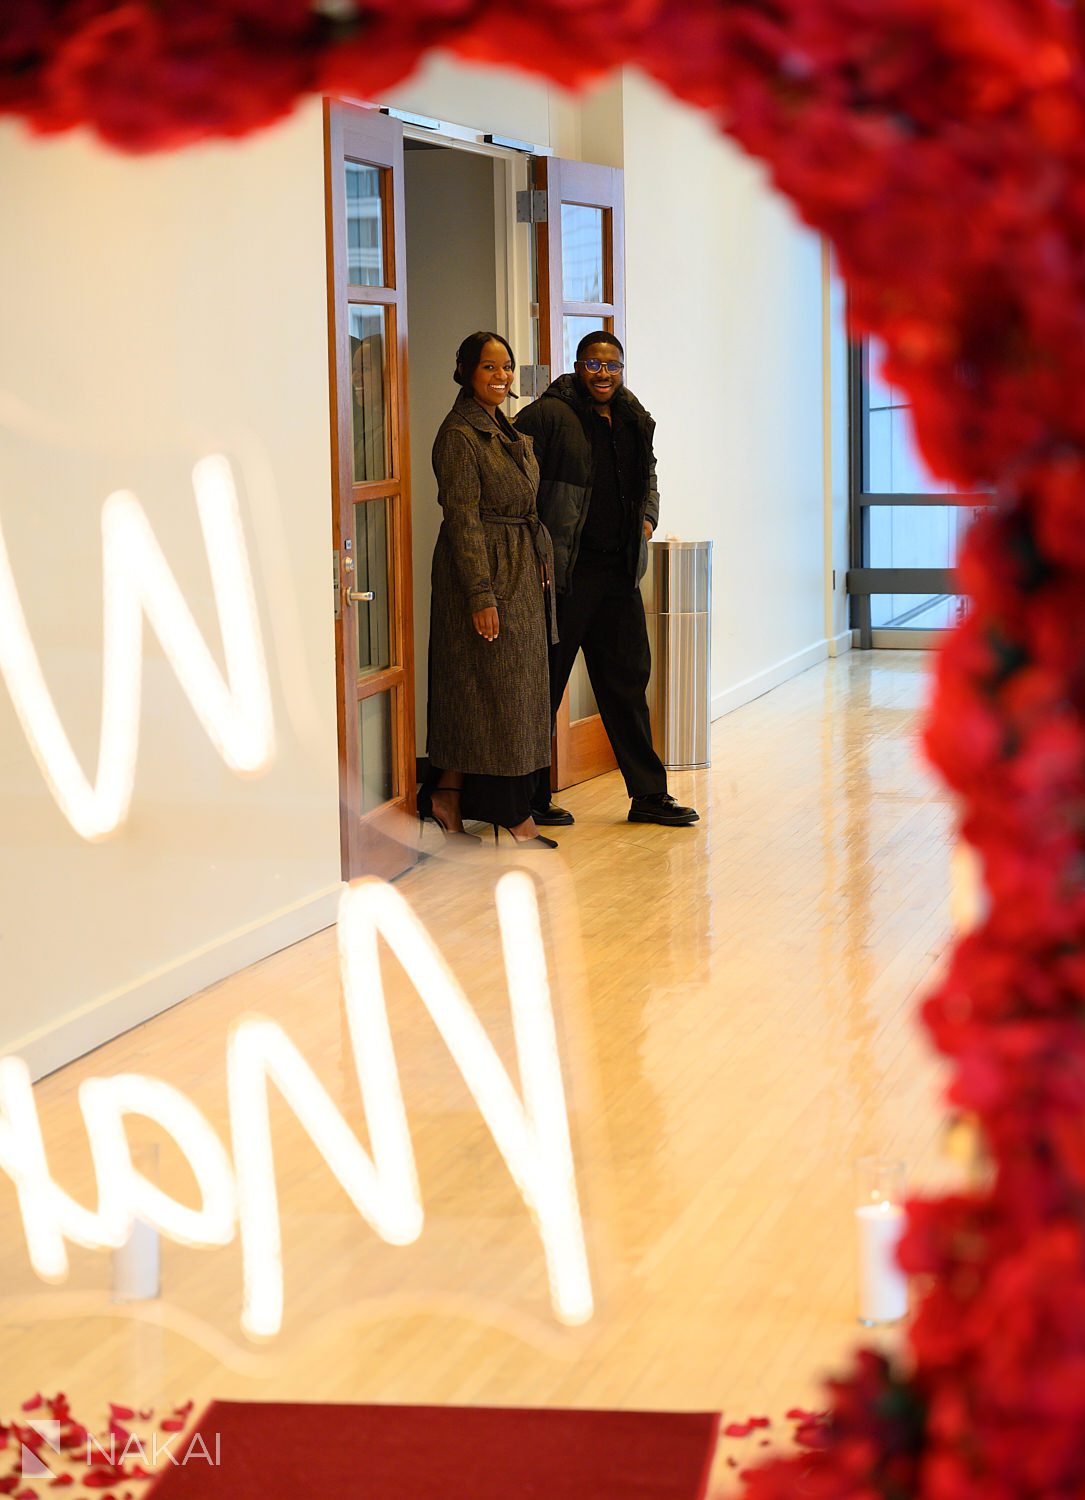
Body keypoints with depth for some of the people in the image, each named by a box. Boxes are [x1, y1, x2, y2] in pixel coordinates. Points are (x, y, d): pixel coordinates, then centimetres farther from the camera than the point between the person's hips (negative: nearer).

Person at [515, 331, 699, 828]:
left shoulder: (633, 422, 12)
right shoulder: (548, 416, -10)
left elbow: (648, 477, 30)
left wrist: (648, 517, 12)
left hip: (619, 572, 7)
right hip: (563, 574, -7)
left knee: (628, 681, 11)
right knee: (545, 687, 2)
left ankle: (649, 795, 17)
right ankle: (532, 800, 11)